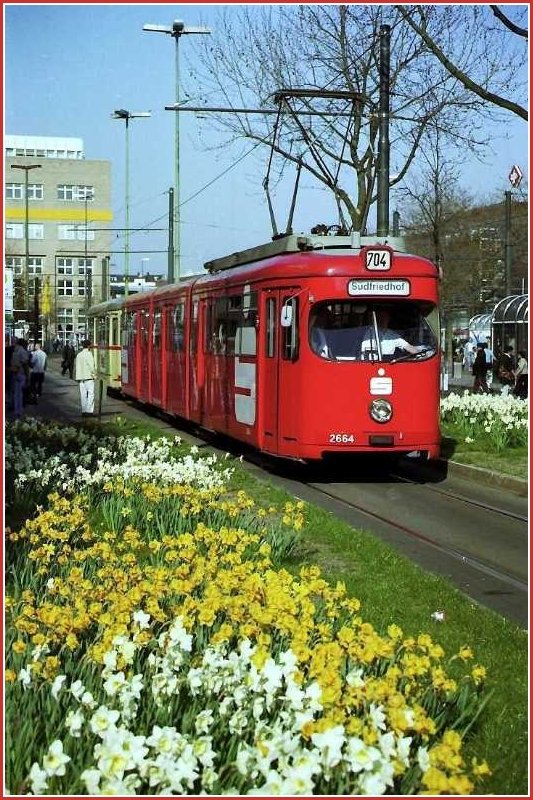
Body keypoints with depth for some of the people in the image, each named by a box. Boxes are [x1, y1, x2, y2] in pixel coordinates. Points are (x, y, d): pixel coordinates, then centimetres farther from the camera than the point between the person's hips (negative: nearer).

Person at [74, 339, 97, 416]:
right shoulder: (89, 354, -8)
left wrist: (76, 376, 19)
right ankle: (89, 411, -10)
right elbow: (91, 366, -14)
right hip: (89, 377, -6)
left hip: (80, 378, 6)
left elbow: (75, 366, 13)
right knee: (90, 394, -4)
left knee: (83, 395, 8)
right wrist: (94, 374, -2)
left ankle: (84, 411, 8)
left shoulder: (78, 355, 12)